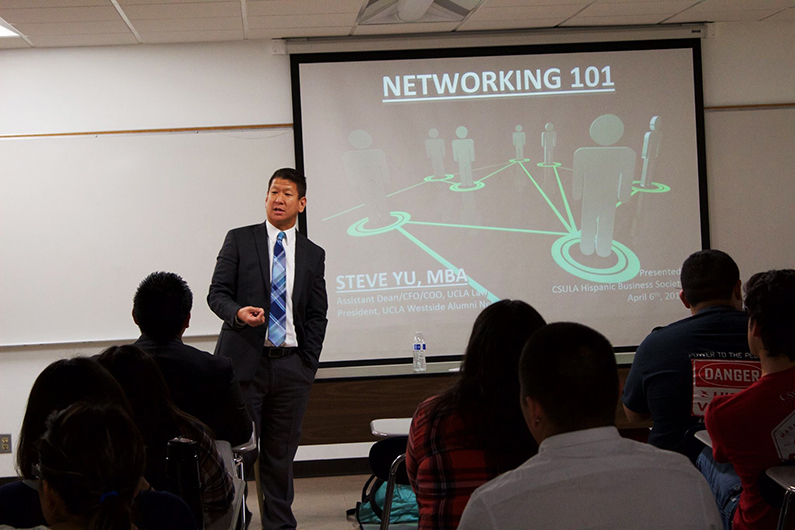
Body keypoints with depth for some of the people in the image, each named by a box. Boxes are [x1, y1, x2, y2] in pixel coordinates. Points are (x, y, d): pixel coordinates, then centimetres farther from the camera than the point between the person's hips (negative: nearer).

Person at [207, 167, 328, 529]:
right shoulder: (239, 240, 6)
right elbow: (217, 293, 1)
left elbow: (317, 315, 13)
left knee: (281, 455, 7)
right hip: (245, 361, -2)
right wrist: (238, 313, -20)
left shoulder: (313, 255, 13)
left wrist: (308, 363, 3)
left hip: (291, 367, 2)